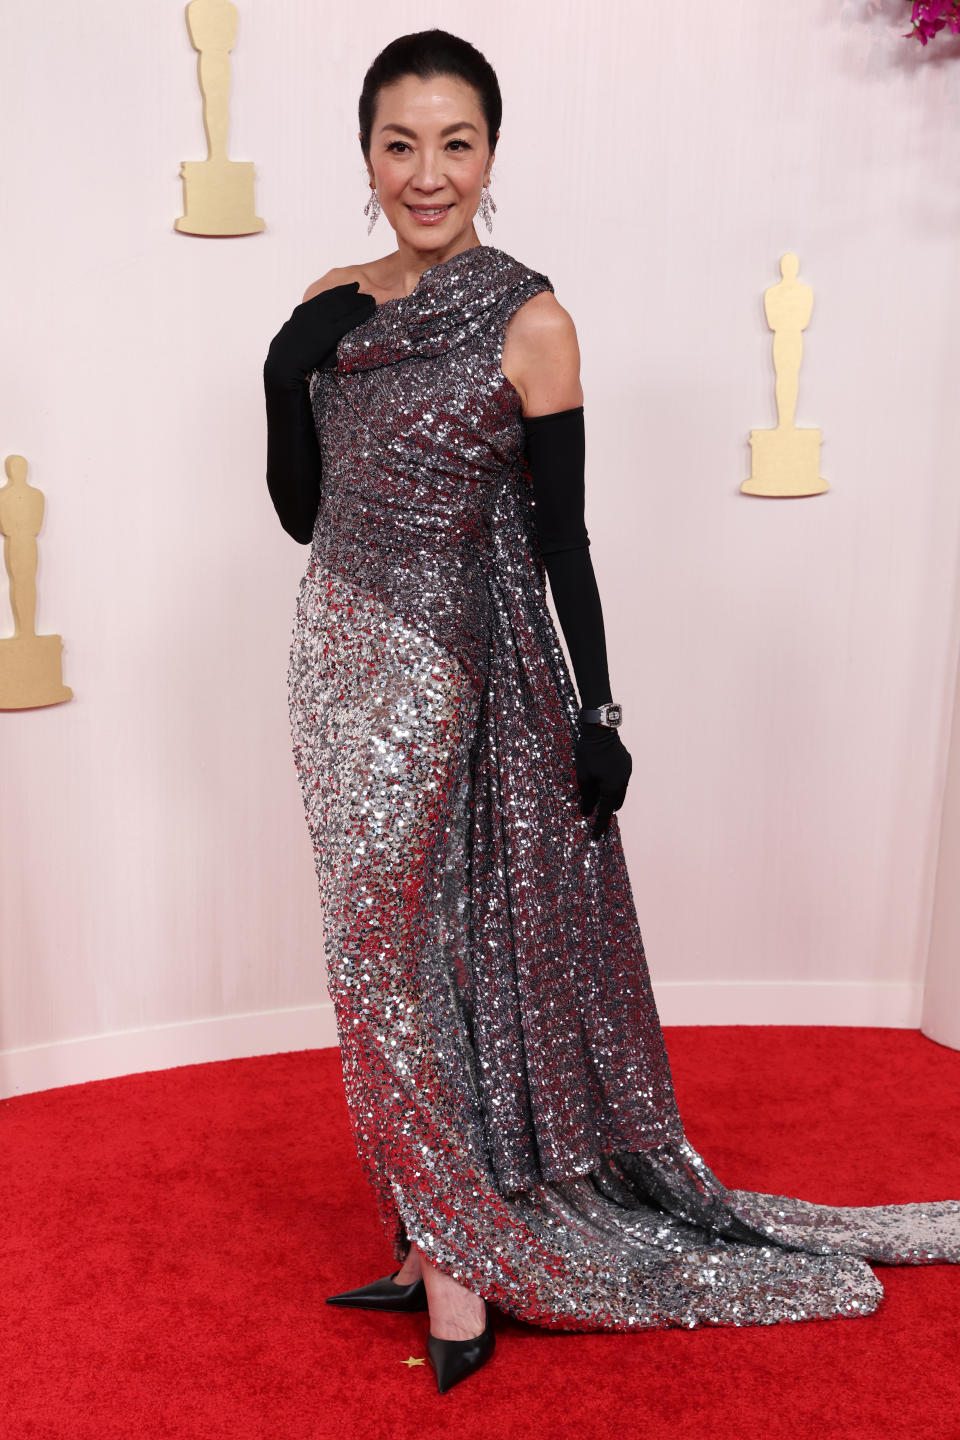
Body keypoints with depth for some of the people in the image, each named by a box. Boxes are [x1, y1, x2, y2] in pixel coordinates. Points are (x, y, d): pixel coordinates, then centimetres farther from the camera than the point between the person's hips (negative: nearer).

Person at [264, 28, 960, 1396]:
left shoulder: (528, 321, -8)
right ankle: (447, 1230, 29)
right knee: (391, 941, 12)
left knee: (392, 942, -2)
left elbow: (564, 535, -8)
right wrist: (290, 372, -6)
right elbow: (302, 508, 8)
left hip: (446, 665, -6)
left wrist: (598, 714, -9)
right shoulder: (331, 304, 7)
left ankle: (458, 1246, 19)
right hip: (339, 652, 6)